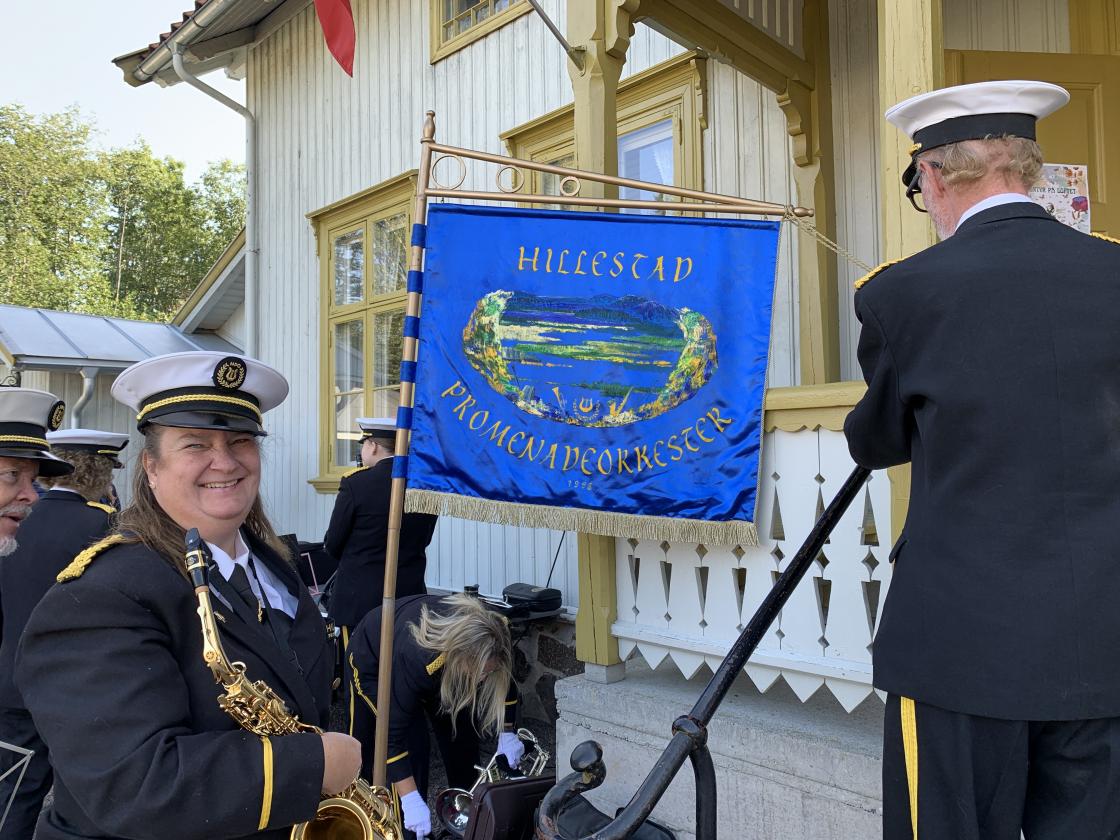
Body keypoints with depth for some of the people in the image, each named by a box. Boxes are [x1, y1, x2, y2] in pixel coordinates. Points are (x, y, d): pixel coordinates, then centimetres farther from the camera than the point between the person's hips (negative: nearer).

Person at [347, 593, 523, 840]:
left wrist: (507, 733, -16)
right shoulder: (415, 656, -46)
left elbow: (504, 684, -9)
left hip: (439, 665, 5)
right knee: (412, 741, -17)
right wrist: (410, 799, -39)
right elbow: (393, 733, -39)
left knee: (461, 734, 1)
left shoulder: (487, 641, -31)